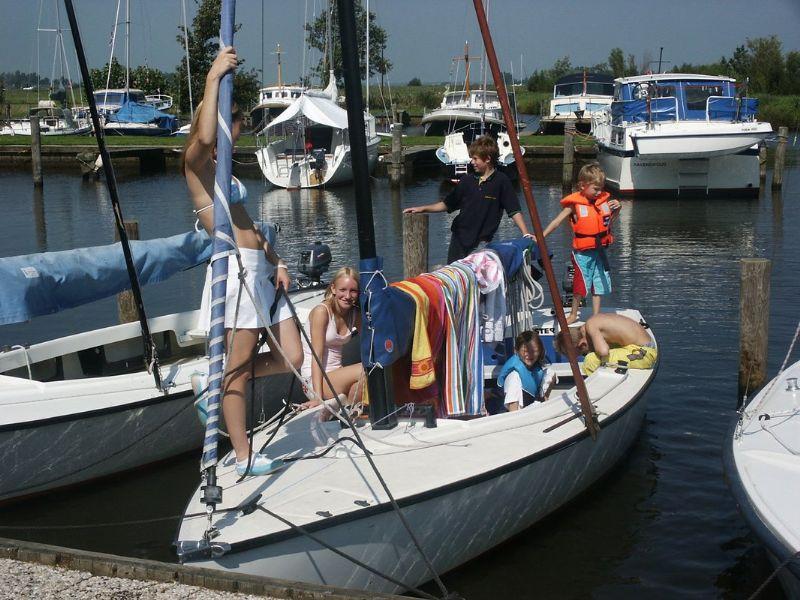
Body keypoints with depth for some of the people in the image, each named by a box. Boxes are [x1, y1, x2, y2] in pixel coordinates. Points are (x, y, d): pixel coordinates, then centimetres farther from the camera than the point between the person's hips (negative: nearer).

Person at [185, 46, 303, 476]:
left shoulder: (222, 168, 21)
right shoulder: (197, 163, -5)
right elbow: (203, 137, -30)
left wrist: (276, 261, 11)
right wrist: (213, 77, -24)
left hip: (261, 269, 9)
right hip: (236, 270, -9)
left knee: (291, 359, 8)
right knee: (238, 367, -1)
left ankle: (215, 385, 25)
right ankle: (243, 456, 10)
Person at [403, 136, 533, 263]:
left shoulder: (501, 182, -5)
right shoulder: (467, 180, 8)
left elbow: (514, 211, -6)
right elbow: (447, 204, 15)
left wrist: (526, 234, -17)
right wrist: (422, 209, 7)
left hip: (482, 243, -4)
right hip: (459, 239, 4)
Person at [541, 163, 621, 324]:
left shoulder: (603, 200, 3)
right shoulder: (575, 203, -10)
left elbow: (610, 220, 17)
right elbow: (557, 221, -9)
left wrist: (616, 209, -4)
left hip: (599, 249, 4)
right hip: (582, 252, -4)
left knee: (598, 284, 10)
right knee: (580, 283, 1)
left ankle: (596, 316, 19)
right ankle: (573, 314, 20)